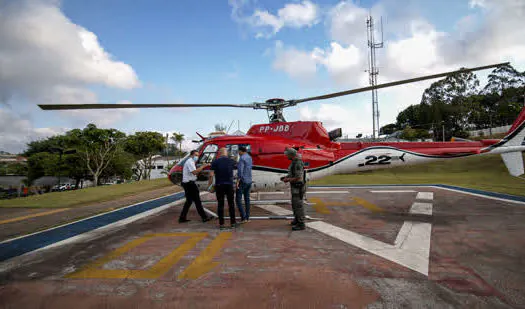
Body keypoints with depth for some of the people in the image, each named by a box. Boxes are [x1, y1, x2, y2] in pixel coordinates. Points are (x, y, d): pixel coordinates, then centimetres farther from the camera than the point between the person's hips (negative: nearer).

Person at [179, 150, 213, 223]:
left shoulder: (190, 162, 21)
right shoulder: (190, 162, -13)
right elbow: (194, 172, -27)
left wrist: (201, 168, 9)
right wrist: (203, 166, -24)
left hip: (187, 183, 10)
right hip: (190, 183, -10)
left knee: (189, 201, 14)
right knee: (197, 201, -5)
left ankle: (182, 218, 16)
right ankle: (204, 217, 1)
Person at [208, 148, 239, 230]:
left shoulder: (215, 162, -4)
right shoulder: (231, 161, 1)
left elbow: (211, 175, -8)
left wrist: (209, 185, 1)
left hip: (219, 185, -1)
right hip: (229, 185, 1)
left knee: (220, 204, 4)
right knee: (231, 204, 9)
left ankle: (221, 224, 5)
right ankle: (233, 222, 12)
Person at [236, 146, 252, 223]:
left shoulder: (242, 158, -15)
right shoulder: (249, 158, 13)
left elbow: (240, 171, -23)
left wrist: (237, 181, -22)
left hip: (242, 181, -9)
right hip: (249, 181, 9)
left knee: (238, 199, -5)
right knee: (247, 199, 10)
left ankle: (243, 218, -10)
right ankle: (247, 218, 12)